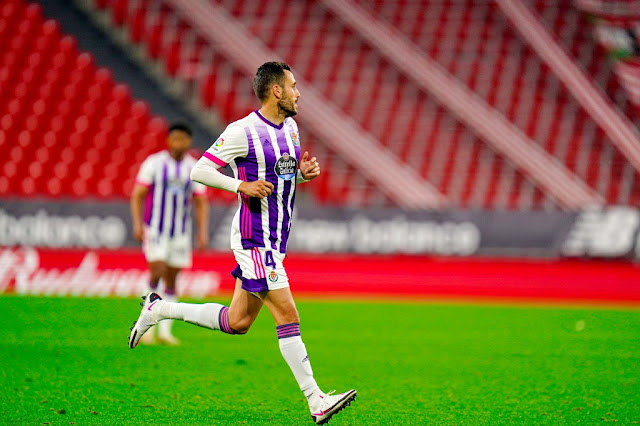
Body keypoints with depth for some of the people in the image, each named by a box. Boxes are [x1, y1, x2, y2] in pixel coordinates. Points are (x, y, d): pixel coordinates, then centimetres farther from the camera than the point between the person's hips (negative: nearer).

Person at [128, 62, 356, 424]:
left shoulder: (290, 127, 12)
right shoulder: (243, 131, -14)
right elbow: (200, 170, -12)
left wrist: (305, 173, 4)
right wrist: (243, 185, -24)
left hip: (276, 239, 9)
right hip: (254, 239, -9)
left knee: (238, 322, 13)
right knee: (288, 315, -11)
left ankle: (160, 309, 28)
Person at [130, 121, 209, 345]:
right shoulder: (154, 163, -4)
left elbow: (201, 203, 7)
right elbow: (137, 195, -3)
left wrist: (202, 232, -4)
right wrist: (137, 224, -14)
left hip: (180, 233, 3)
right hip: (155, 230, -3)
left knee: (171, 281, 5)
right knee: (157, 272, -18)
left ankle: (165, 330, 10)